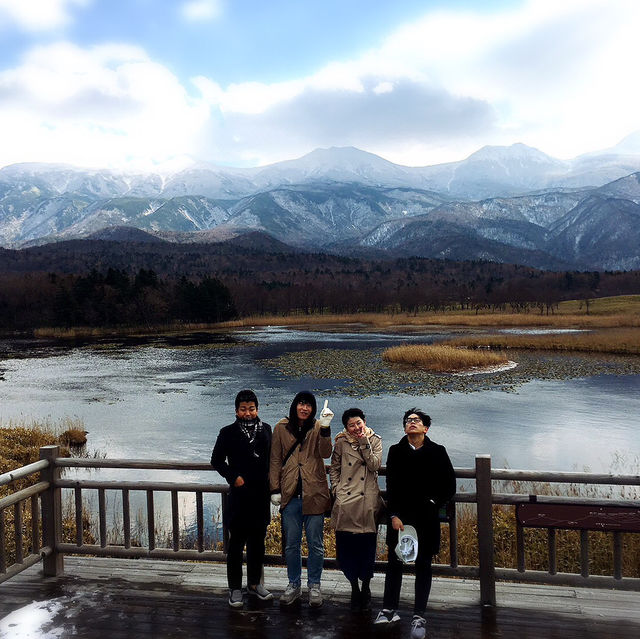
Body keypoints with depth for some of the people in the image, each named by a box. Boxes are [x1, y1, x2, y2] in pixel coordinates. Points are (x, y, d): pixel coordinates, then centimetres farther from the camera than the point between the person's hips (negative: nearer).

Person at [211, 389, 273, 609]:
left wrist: (270, 479, 4)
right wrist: (234, 477, -9)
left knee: (258, 541, 14)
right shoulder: (228, 432, -5)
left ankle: (254, 583, 28)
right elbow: (216, 460, 1)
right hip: (239, 494, -4)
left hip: (261, 494, 4)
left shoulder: (265, 429, 7)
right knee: (237, 542, 3)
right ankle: (235, 588, 15)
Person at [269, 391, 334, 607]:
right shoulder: (281, 428, 5)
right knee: (291, 544, 11)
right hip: (290, 494, 1)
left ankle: (314, 585, 23)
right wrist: (275, 489, 2)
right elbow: (275, 460, 7)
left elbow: (325, 453, -13)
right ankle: (294, 585, 27)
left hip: (314, 493, -1)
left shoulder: (318, 427, 2)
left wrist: (325, 427, -25)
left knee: (315, 543, 7)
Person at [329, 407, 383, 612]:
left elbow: (375, 465, -9)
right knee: (345, 547, 2)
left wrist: (364, 443, -14)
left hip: (367, 502, -1)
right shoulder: (341, 442, 5)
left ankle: (365, 587, 25)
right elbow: (334, 468, 14)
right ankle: (354, 588, 21)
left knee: (367, 547, 4)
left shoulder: (375, 440, 4)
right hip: (345, 502, 1)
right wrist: (336, 490, 4)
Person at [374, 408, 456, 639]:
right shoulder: (396, 451, 4)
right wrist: (394, 516, -7)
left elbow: (450, 485, 5)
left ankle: (419, 617, 15)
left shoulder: (437, 452, 1)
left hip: (426, 517, -1)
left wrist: (433, 503, -4)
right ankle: (389, 609, 21)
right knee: (394, 561, 7)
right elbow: (391, 485, 0)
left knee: (423, 564, 6)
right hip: (399, 517, 1)